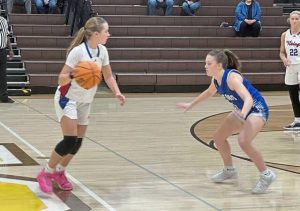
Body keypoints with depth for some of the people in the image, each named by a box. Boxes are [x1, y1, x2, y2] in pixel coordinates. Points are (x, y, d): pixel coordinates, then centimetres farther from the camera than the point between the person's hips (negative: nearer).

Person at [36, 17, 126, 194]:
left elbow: (108, 76, 8)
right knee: (70, 140, -17)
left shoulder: (102, 51, -3)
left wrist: (117, 93, -8)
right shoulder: (78, 51, -24)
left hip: (85, 101, 7)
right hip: (67, 99, -7)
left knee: (78, 142, 6)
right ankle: (46, 173, 0)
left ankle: (59, 172, 27)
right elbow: (61, 79, -21)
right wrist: (73, 75, -42)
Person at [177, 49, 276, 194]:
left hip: (257, 110, -9)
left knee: (243, 141, -30)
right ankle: (229, 171, 33)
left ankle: (266, 175, -14)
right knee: (218, 137, 13)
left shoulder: (231, 77, -30)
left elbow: (248, 98, -41)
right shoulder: (216, 80, -4)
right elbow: (209, 92, 21)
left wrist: (243, 114, -61)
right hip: (241, 111, 9)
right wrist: (190, 105, 26)